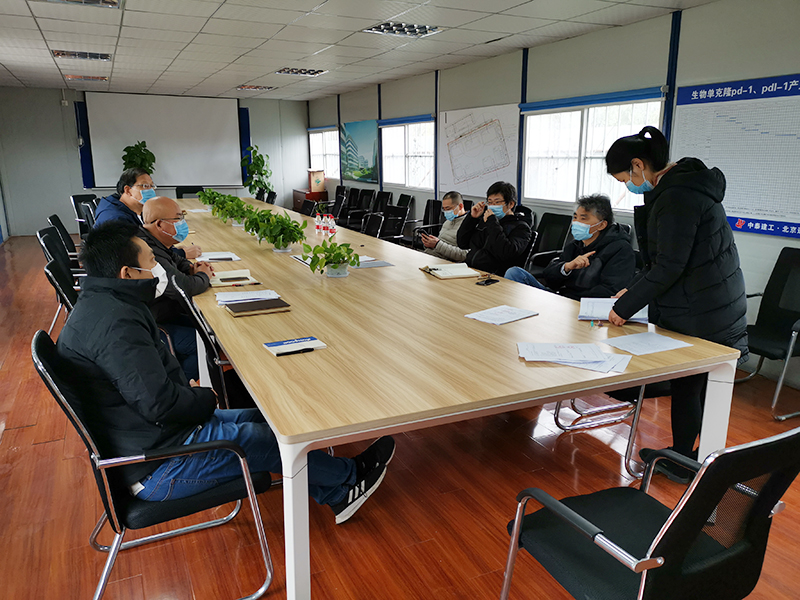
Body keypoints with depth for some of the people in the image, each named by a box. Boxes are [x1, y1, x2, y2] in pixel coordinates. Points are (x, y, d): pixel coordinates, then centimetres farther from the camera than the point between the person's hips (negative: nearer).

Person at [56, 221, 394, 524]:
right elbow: (160, 404, -31)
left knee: (257, 419, 11)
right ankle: (351, 476, 20)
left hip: (143, 435, 10)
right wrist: (205, 397, -11)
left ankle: (336, 493, 20)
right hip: (154, 468, -10)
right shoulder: (116, 323, -29)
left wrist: (190, 392, 1)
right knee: (261, 440, -3)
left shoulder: (98, 304, 7)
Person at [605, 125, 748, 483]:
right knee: (699, 385, 19)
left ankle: (680, 463, 22)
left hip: (699, 315, -10)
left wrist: (626, 306, -15)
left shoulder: (675, 197, -23)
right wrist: (635, 290, 12)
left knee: (686, 386, 5)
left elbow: (669, 266, -23)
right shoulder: (682, 184, 10)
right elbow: (666, 257, 15)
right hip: (714, 307, 10)